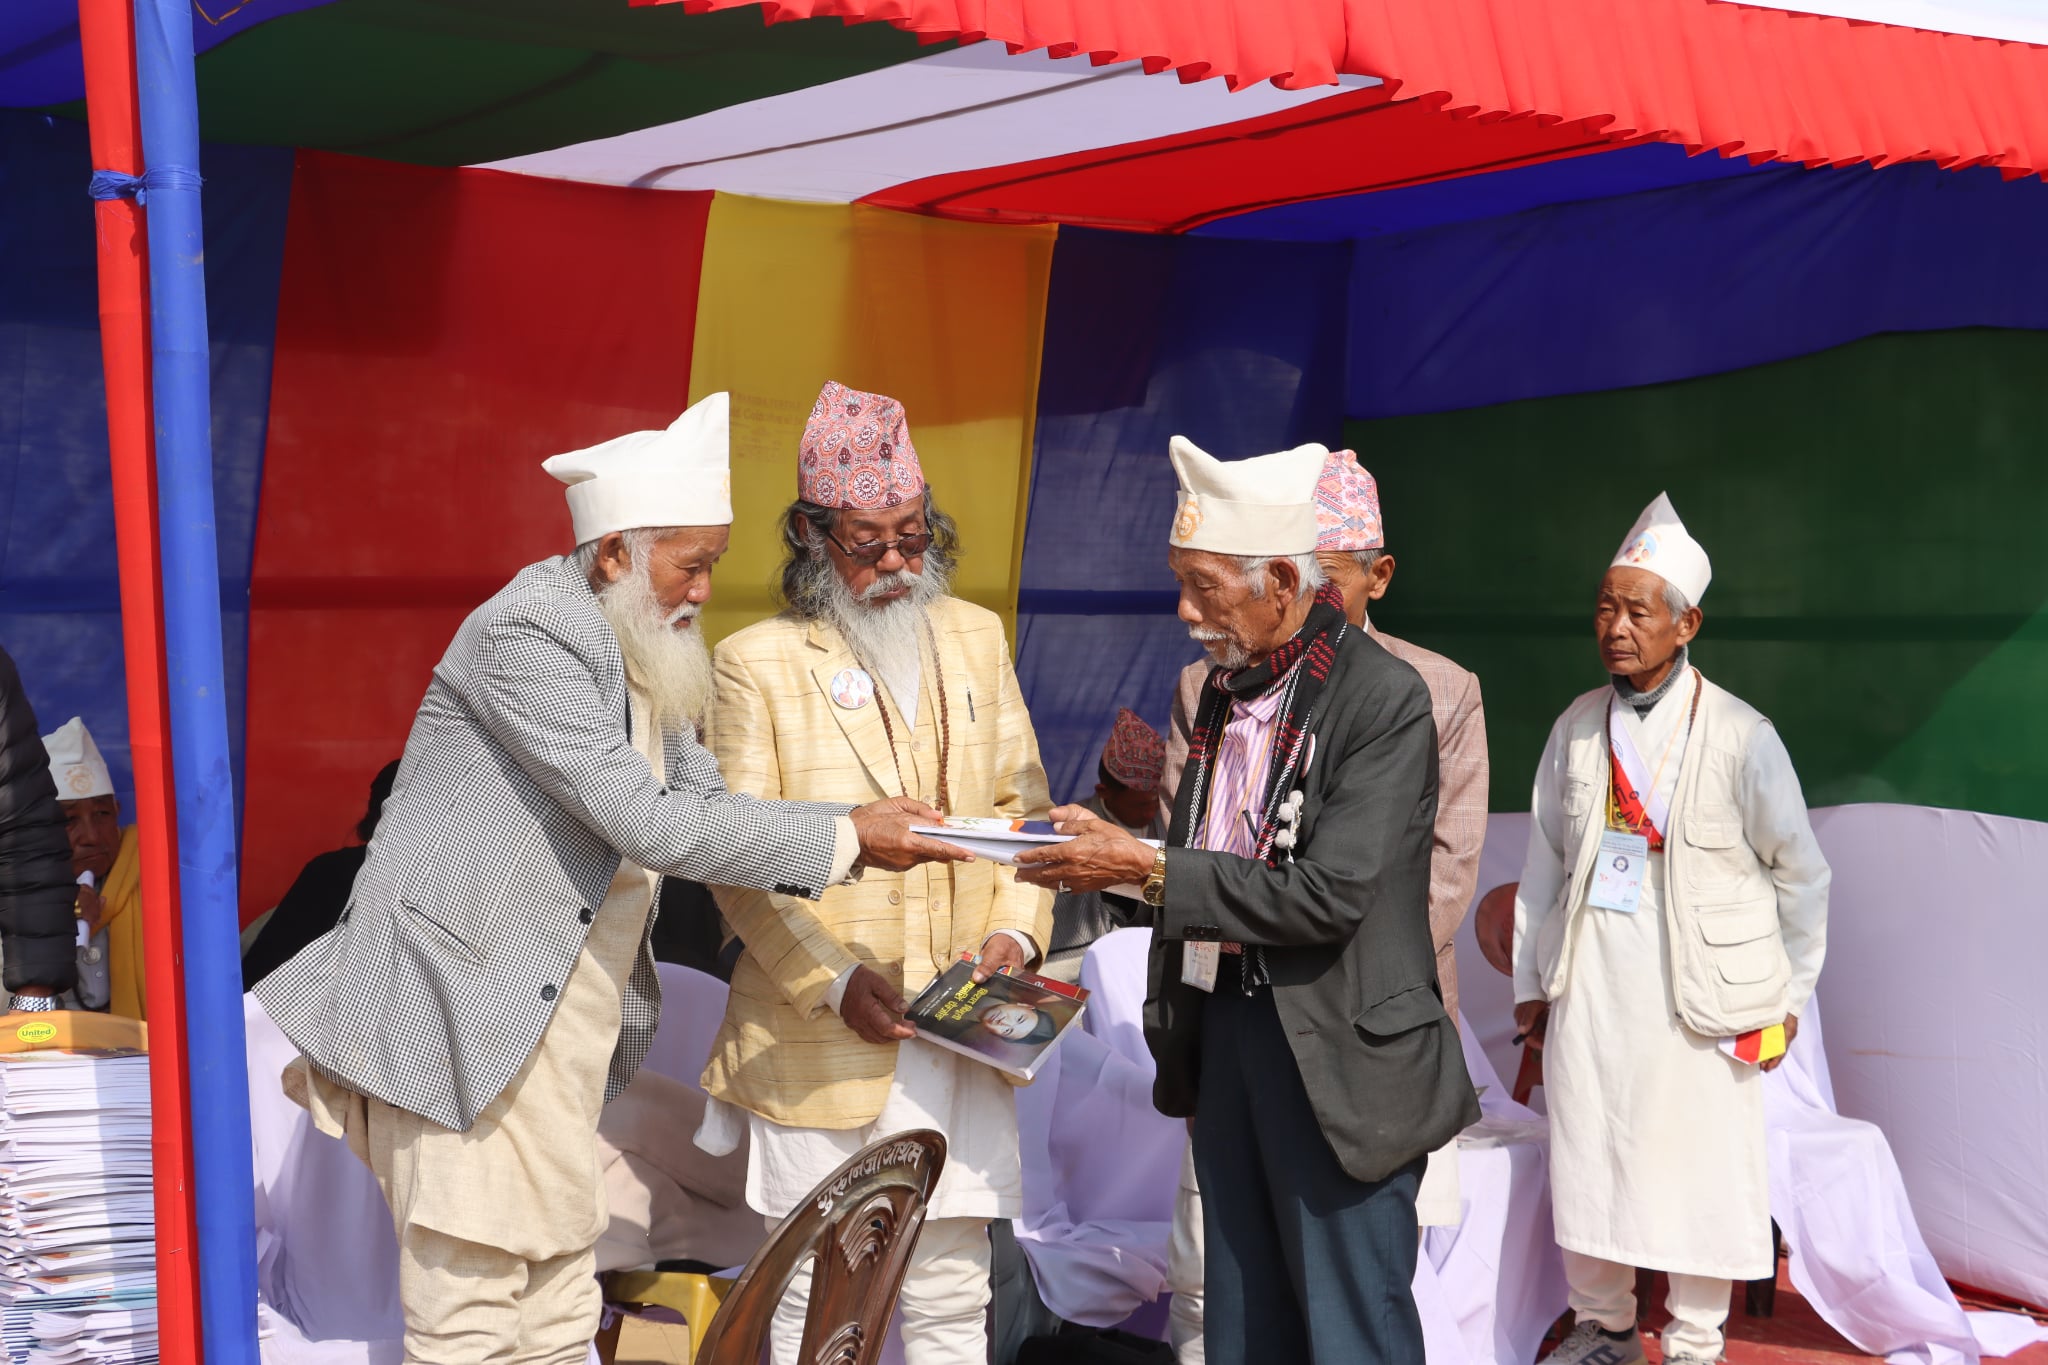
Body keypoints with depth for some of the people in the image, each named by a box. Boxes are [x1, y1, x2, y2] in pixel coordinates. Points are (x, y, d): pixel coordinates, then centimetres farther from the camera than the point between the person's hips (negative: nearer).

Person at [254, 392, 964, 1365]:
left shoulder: (642, 654, 12)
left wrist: (868, 829, -5)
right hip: (466, 1011, -9)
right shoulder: (529, 630, -17)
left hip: (564, 1022, 9)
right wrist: (844, 839, -19)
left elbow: (704, 804, 10)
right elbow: (649, 825, -22)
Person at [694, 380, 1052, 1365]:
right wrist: (833, 980, -15)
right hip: (818, 1034, -3)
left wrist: (1015, 927, -4)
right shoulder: (758, 663, -2)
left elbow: (1021, 804, 13)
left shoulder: (976, 638, 11)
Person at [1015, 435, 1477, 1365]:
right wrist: (1109, 845, 1)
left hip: (1338, 1058, -7)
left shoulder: (1386, 701, -14)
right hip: (1223, 1035, 8)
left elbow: (1328, 895, -21)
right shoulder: (1227, 689, 10)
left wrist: (1148, 869, -20)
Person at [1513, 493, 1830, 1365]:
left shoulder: (1740, 737, -7)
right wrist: (1531, 981, 13)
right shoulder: (1577, 728, 5)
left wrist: (1789, 995, 4)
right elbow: (1545, 860, 12)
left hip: (1700, 998, -4)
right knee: (1586, 1162, 10)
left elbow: (1800, 873, 2)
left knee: (1699, 1174, 2)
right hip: (1587, 990, 4)